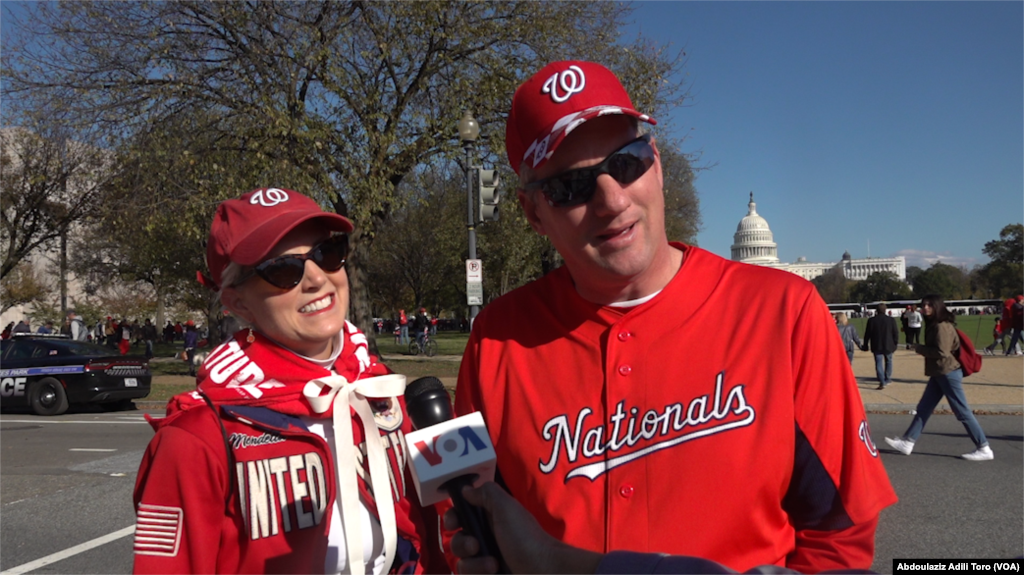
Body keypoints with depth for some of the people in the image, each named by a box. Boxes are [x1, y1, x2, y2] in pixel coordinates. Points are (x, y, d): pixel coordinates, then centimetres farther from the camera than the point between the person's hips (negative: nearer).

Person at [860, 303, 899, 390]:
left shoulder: (871, 320, -5)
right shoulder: (891, 320, -4)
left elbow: (867, 334, -2)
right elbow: (896, 333, 0)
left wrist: (865, 345, 8)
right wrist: (895, 344, 12)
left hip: (876, 347, -1)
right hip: (888, 346, 1)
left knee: (879, 363, -2)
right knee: (888, 361, 20)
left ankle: (882, 382, -12)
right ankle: (887, 379, 25)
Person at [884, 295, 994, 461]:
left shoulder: (942, 326, -18)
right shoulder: (933, 325, 14)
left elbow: (942, 352, -23)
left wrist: (919, 348, -13)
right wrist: (922, 349, 2)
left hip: (948, 373, -10)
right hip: (939, 373, 10)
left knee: (962, 412, -3)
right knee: (923, 408, 10)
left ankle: (984, 449, 6)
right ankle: (907, 442, 13)